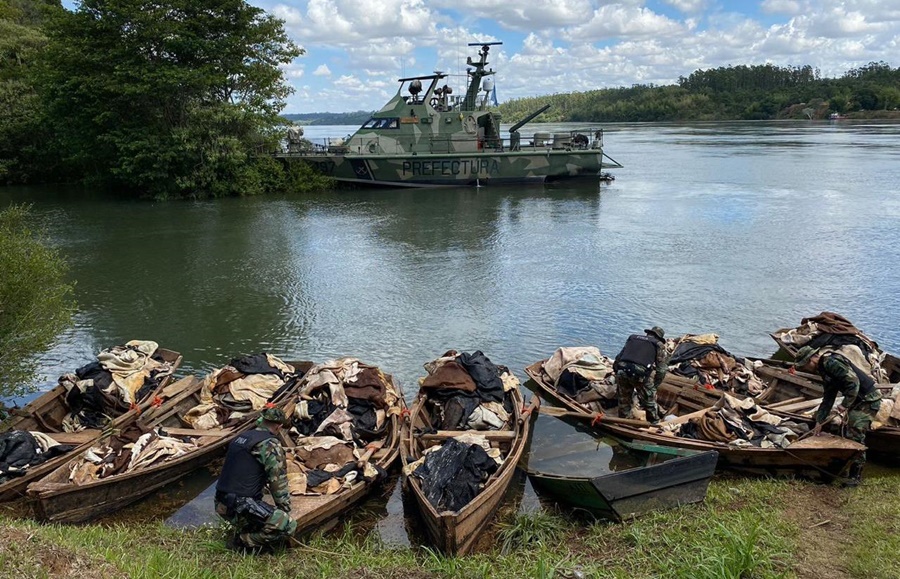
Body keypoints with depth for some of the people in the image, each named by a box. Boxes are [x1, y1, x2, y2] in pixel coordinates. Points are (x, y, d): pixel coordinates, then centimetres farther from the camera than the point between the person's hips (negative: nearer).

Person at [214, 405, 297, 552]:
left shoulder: (241, 437, 15)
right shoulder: (271, 445, -10)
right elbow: (279, 482, -10)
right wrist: (286, 511, 4)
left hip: (221, 505, 9)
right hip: (240, 506, -9)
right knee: (288, 525, -9)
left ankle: (242, 531, 13)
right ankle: (243, 542, -2)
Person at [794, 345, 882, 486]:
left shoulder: (831, 362, -18)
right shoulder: (824, 369, 14)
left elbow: (853, 382, -27)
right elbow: (828, 399, 19)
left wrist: (845, 404, -22)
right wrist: (819, 422, 19)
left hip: (868, 400, -11)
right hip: (857, 400, 11)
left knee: (856, 436, -9)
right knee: (847, 431, 14)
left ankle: (856, 475, -1)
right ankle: (846, 467, 23)